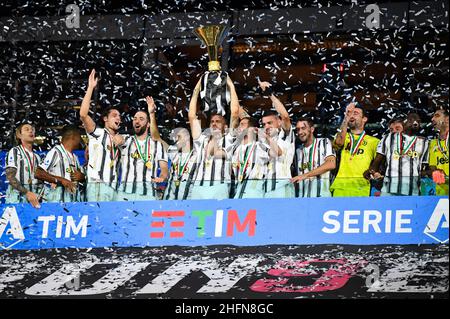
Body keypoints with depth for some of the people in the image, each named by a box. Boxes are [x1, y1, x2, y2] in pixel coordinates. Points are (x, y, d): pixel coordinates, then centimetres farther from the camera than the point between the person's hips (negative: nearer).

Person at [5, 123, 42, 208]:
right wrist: (27, 193, -21)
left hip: (34, 200, 5)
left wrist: (40, 194, -1)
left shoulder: (37, 157, 18)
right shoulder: (14, 152, 0)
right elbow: (10, 176, -11)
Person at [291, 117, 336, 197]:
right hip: (302, 196, 5)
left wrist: (305, 175, -19)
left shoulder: (324, 143, 2)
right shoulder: (298, 151, 19)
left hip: (321, 195, -5)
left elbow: (331, 164, -14)